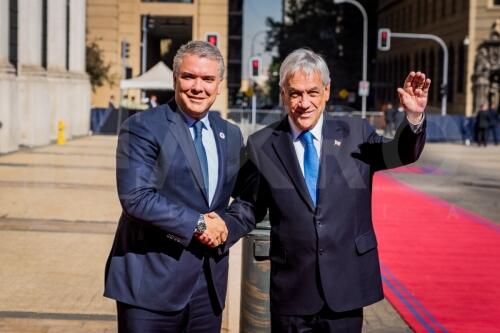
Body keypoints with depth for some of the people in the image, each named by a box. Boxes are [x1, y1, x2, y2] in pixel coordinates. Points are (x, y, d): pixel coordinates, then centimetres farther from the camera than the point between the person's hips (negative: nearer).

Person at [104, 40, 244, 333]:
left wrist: (225, 226, -5)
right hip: (152, 283, -5)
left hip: (209, 286, 6)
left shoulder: (231, 135, 11)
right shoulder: (142, 128, -7)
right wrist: (198, 224, -15)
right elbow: (136, 197, -18)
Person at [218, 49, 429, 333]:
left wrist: (414, 117, -25)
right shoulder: (262, 145, 1)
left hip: (346, 285, 1)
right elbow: (248, 206, 6)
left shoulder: (355, 133, 3)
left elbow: (401, 154, -7)